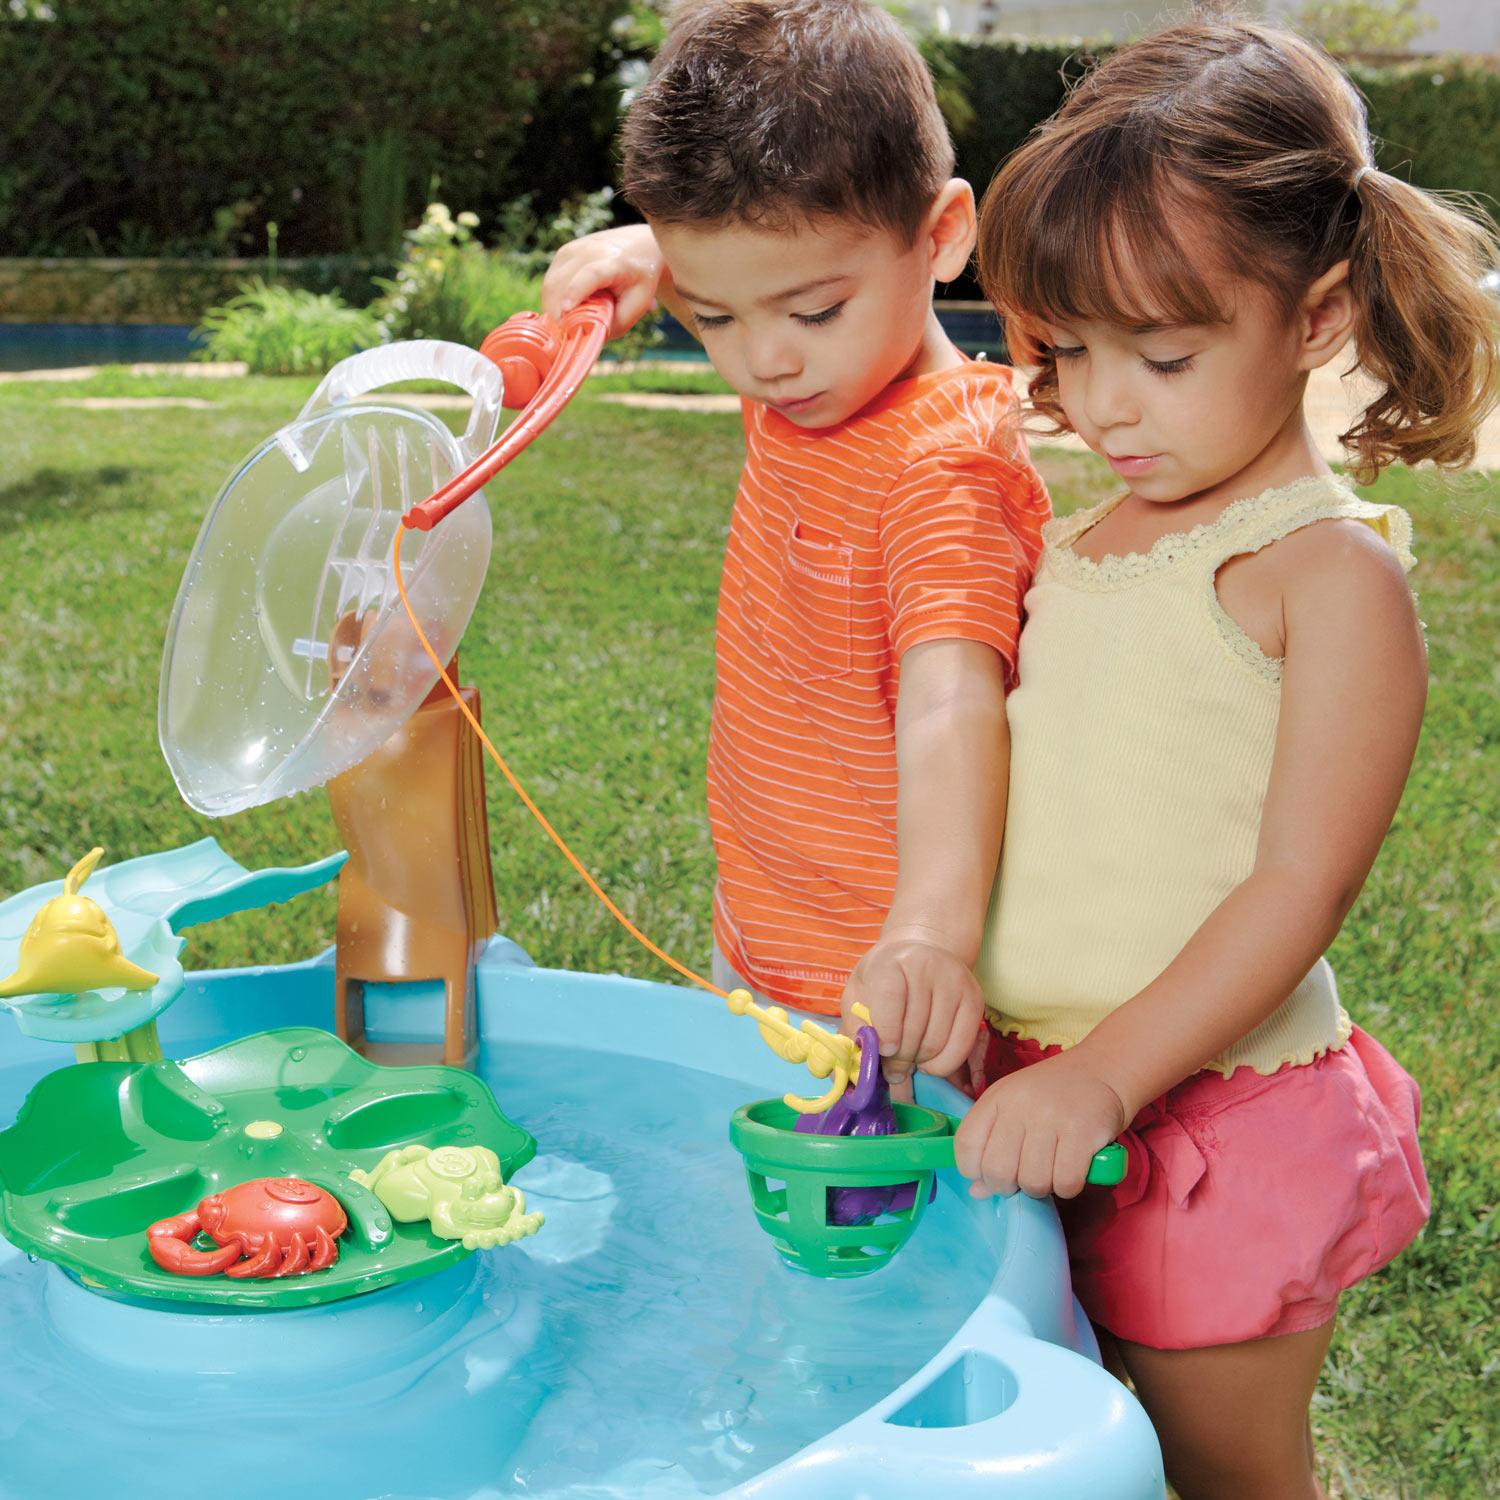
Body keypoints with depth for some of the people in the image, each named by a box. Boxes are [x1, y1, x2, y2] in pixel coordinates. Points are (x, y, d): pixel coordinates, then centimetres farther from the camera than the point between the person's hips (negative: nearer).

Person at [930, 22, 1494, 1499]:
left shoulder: (1330, 569, -14)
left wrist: (1106, 1077, -25)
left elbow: (1299, 887, -19)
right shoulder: (1073, 549, 9)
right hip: (1040, 1091, 7)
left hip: (1210, 1110, -6)